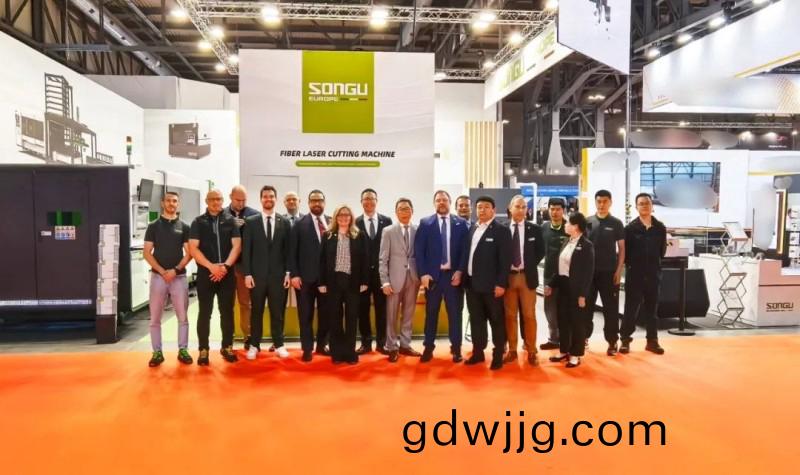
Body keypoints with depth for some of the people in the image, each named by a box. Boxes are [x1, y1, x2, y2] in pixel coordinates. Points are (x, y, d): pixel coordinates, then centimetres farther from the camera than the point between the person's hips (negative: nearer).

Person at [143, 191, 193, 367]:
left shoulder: (184, 227, 6)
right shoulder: (153, 226, 5)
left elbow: (189, 253, 3)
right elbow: (147, 253, 1)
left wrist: (176, 270, -11)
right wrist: (162, 271, -10)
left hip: (179, 276, 0)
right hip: (158, 276, 0)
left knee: (183, 317, 3)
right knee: (155, 318, 2)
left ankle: (183, 350, 12)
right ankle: (157, 352, 12)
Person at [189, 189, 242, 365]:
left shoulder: (230, 221, 6)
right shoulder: (198, 222, 4)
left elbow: (236, 245, -1)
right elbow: (193, 248, -5)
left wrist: (225, 266, -14)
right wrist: (211, 266, -16)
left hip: (227, 274, 1)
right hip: (205, 273, -1)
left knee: (227, 311, 7)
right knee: (204, 312, 4)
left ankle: (227, 347, 18)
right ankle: (203, 350, 12)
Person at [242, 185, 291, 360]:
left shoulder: (285, 222, 5)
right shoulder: (251, 222, 2)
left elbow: (288, 250, 5)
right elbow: (246, 249, 0)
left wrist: (288, 272, -1)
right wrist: (247, 274, -7)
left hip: (278, 275, 1)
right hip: (257, 274, 0)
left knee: (278, 312, 6)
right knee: (257, 312, 7)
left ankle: (279, 345, 16)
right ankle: (254, 345, 18)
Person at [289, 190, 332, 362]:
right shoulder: (299, 224, 1)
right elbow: (292, 251, -2)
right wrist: (294, 274, -9)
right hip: (306, 277, -2)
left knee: (325, 313, 10)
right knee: (306, 314, 6)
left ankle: (322, 345, 24)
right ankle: (307, 348, 15)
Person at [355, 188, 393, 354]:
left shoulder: (387, 221, 4)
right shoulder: (355, 223, 1)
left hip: (381, 271, 1)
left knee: (381, 308, 6)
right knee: (363, 308, 6)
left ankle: (381, 343, 16)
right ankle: (366, 343, 16)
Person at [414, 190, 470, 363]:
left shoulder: (461, 223, 3)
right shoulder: (425, 223, 2)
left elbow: (465, 250, 1)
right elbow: (419, 250, -1)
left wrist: (460, 271, -8)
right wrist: (423, 274, -9)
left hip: (453, 274, 0)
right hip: (432, 275, 0)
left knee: (455, 312, 6)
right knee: (431, 312, 9)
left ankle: (456, 348, 16)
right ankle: (429, 347, 19)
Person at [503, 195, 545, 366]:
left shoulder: (535, 229, 3)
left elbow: (541, 251, 7)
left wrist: (529, 266, -2)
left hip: (527, 276, 0)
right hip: (507, 277, 0)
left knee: (529, 315, 4)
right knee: (510, 315, 7)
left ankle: (531, 351, 14)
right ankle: (512, 350, 18)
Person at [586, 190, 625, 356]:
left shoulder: (616, 223, 1)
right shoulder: (587, 222, 4)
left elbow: (622, 248, 1)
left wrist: (619, 270, -7)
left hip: (609, 272, -2)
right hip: (589, 271, 2)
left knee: (611, 308, 2)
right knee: (587, 306, 10)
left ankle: (612, 341, 9)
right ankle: (584, 336, 23)